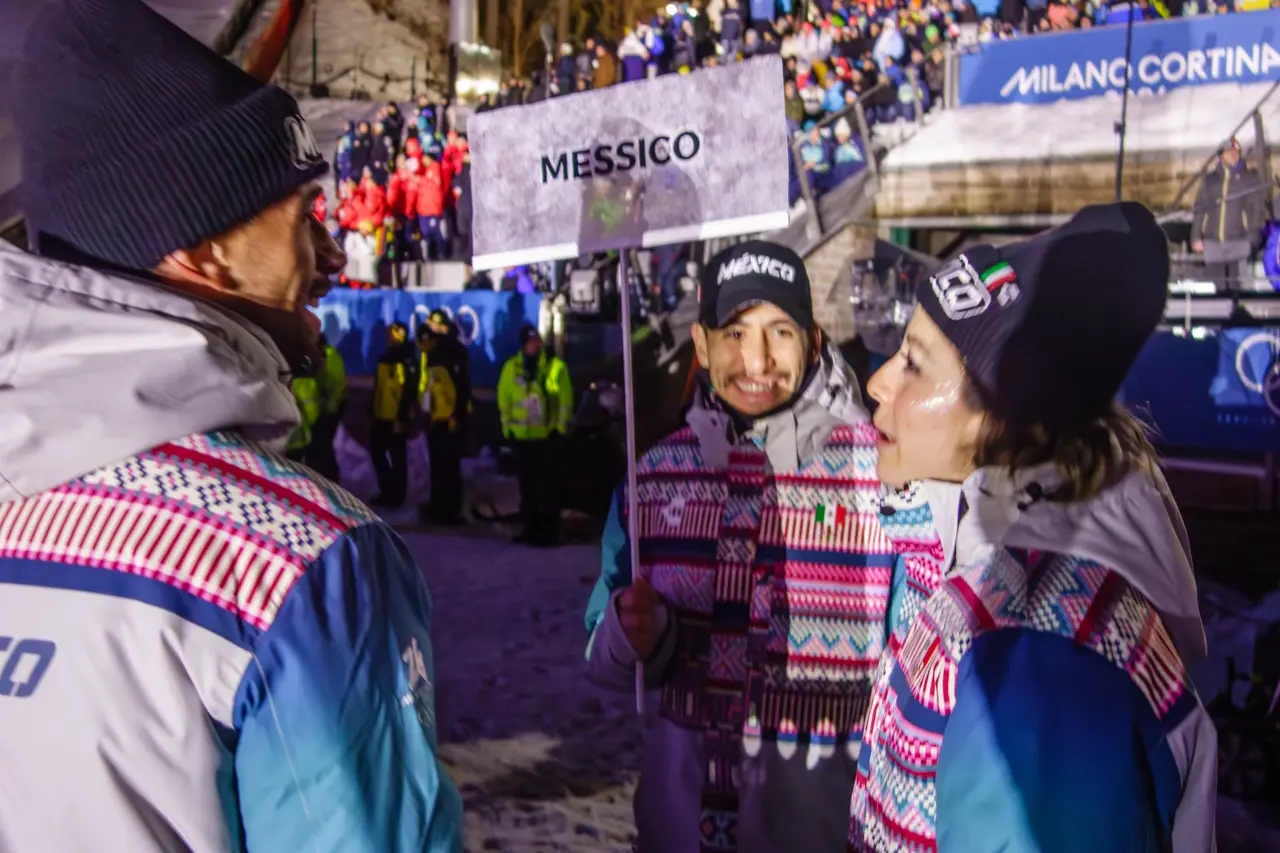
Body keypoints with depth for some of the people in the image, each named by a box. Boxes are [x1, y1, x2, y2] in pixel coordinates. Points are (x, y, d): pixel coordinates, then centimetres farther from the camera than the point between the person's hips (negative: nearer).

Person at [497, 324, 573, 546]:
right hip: (521, 437, 3)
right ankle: (531, 529, 20)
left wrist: (560, 428, -6)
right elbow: (504, 399, 8)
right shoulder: (511, 367, 3)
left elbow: (566, 400, -3)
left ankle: (549, 530, 4)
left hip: (548, 437, -3)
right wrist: (507, 428, 6)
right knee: (527, 486, 10)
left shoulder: (555, 367, -5)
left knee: (548, 486, -2)